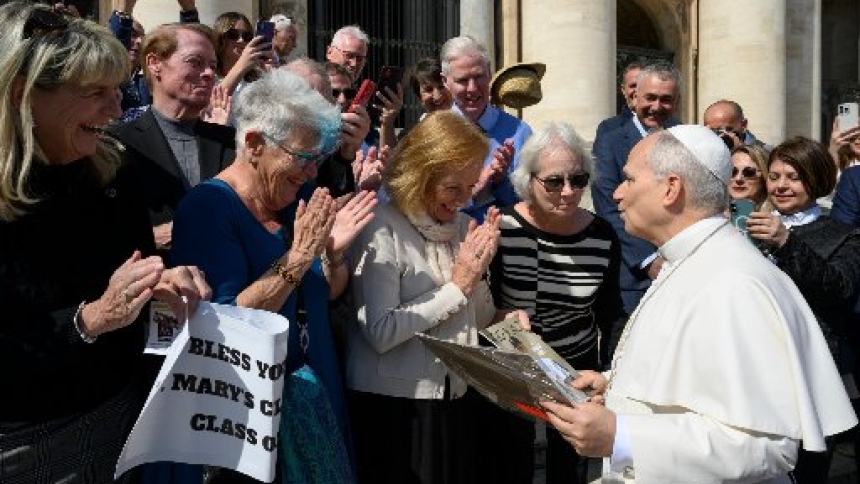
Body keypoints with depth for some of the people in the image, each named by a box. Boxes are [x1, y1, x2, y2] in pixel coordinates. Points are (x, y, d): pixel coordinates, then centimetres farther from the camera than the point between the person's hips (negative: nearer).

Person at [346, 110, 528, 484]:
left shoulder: (462, 226, 6)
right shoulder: (383, 230, -14)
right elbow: (381, 332, -22)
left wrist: (502, 319, -9)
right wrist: (457, 286, -18)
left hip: (454, 399, 6)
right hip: (390, 406, -6)